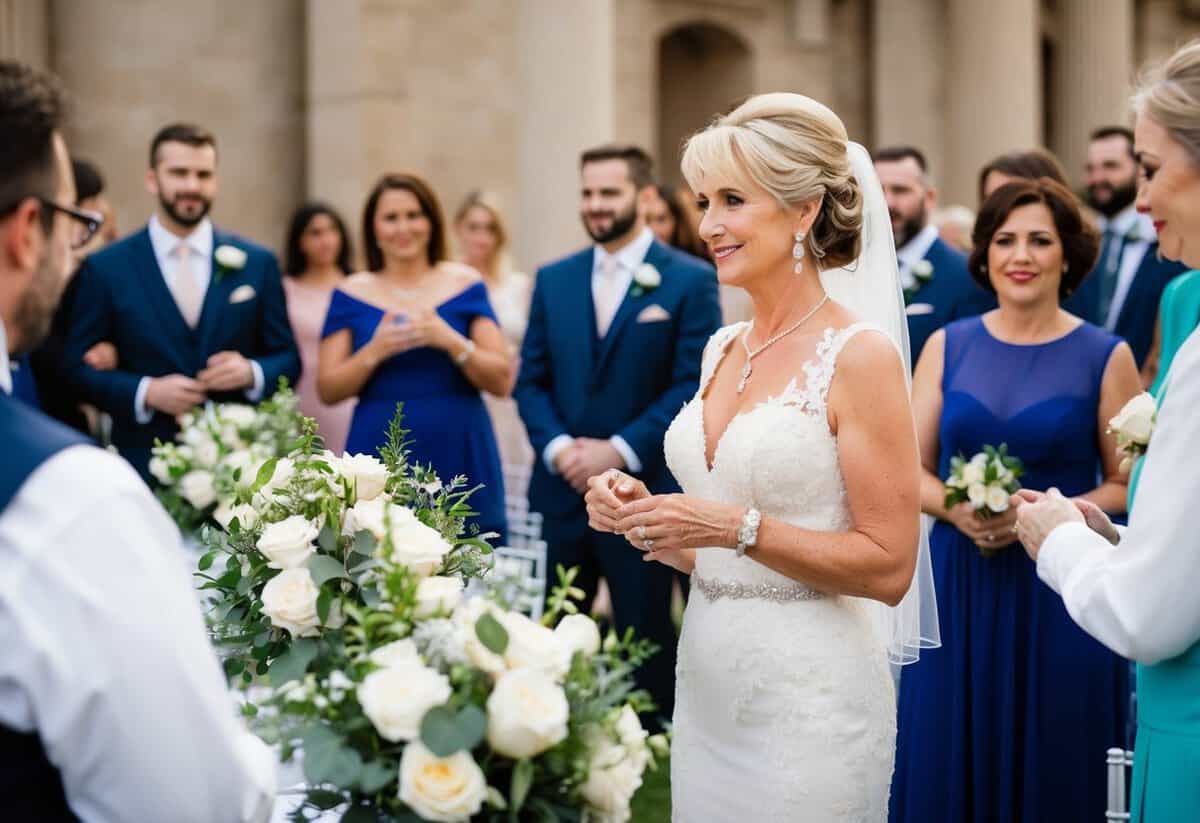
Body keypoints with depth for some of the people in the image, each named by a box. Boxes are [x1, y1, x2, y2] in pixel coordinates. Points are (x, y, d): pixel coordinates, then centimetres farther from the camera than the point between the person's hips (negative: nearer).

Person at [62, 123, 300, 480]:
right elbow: (76, 367, 0)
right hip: (145, 465, -1)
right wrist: (146, 392, -15)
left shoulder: (257, 263, 6)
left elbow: (288, 360, 9)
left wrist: (252, 373, -13)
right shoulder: (105, 268, 1)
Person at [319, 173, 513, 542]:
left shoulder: (465, 284, 5)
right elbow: (328, 390, 3)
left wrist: (450, 341, -14)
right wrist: (375, 351, -12)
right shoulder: (351, 294, 6)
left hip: (459, 457, 0)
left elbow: (502, 382, 0)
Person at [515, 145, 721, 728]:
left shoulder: (691, 280, -3)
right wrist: (557, 447, -10)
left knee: (645, 646, 6)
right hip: (561, 491, 4)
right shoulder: (553, 280, 11)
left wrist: (619, 451, -16)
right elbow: (530, 380, 8)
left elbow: (694, 386, -9)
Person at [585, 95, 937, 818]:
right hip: (707, 679, 7)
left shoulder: (860, 354, -12)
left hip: (809, 696, -7)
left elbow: (888, 568, -15)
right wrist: (641, 512, -2)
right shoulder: (723, 350, 9)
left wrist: (738, 527, -21)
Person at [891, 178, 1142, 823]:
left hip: (1061, 596, -2)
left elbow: (1129, 486, 0)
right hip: (957, 591, 2)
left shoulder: (1105, 356, -1)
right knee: (948, 770, 5)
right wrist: (954, 506, -13)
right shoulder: (947, 346, 6)